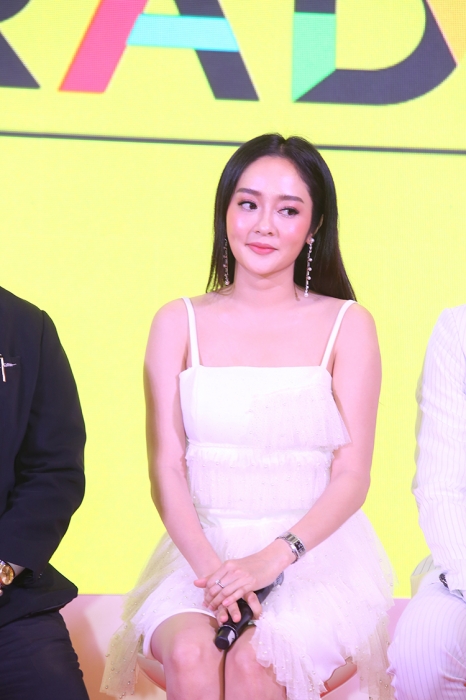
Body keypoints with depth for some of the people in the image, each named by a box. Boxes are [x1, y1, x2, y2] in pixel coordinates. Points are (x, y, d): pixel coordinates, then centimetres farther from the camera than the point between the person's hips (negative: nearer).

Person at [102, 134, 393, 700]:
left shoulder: (346, 326, 3)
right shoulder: (179, 324, 8)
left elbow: (352, 476, -2)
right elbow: (166, 469, 2)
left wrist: (272, 558, -18)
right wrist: (210, 567, -16)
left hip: (315, 557, -1)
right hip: (203, 551, 1)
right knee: (189, 654, -30)